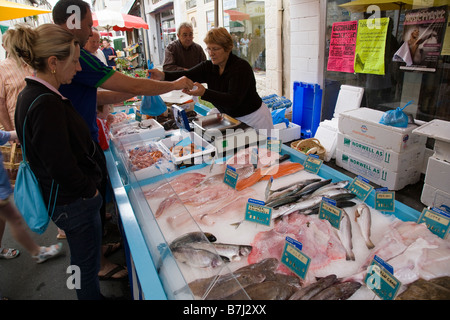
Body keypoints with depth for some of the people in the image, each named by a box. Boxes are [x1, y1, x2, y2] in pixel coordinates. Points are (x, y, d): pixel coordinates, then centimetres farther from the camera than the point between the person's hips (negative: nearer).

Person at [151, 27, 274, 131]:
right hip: (231, 117, 6)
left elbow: (233, 100, -32)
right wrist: (163, 75, -34)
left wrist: (204, 93, -45)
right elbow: (187, 76, -17)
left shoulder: (241, 67, -22)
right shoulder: (208, 66, -2)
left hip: (254, 119, -5)